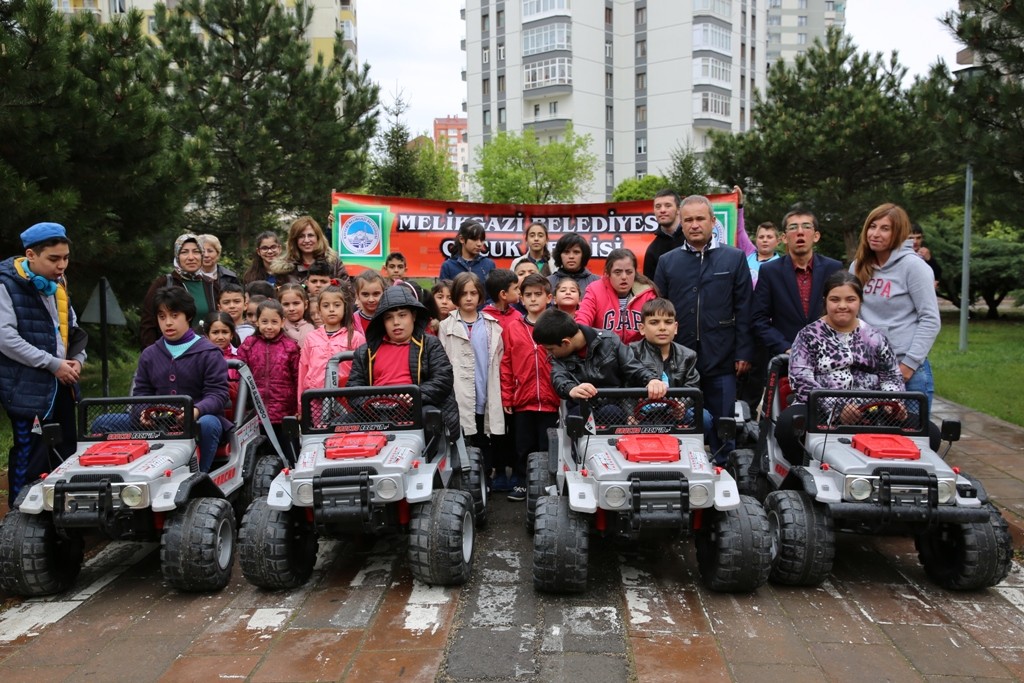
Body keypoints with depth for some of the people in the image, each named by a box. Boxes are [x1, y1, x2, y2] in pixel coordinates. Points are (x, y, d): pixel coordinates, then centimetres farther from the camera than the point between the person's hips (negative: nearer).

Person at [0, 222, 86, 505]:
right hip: (28, 389, -7)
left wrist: (77, 360, 3)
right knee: (30, 460, -1)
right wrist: (53, 364, -17)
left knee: (68, 455, 11)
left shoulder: (58, 284, 12)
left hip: (61, 386, 7)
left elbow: (73, 328, 21)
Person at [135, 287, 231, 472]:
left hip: (201, 418, -4)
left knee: (207, 424, -37)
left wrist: (196, 410, -28)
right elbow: (142, 392, 14)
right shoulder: (149, 355, 16)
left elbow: (218, 394, -7)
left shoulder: (208, 353, 1)